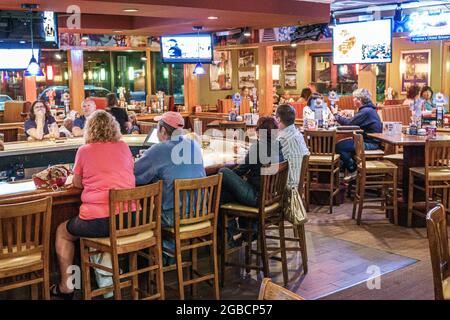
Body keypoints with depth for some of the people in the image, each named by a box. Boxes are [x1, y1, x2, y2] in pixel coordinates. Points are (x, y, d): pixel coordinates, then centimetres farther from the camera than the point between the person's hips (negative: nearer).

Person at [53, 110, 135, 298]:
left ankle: (66, 286, 28)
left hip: (98, 221, -4)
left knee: (62, 232, 25)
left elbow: (77, 183, 12)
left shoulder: (84, 151, 1)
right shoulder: (124, 148, 8)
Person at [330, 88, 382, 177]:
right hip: (368, 140, 11)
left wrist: (336, 114, -9)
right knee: (342, 143, 13)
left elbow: (349, 123, -21)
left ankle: (354, 171, 1)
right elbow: (353, 122, 11)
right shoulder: (367, 109, 14)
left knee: (339, 146, -14)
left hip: (370, 143, -11)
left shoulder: (366, 111, -19)